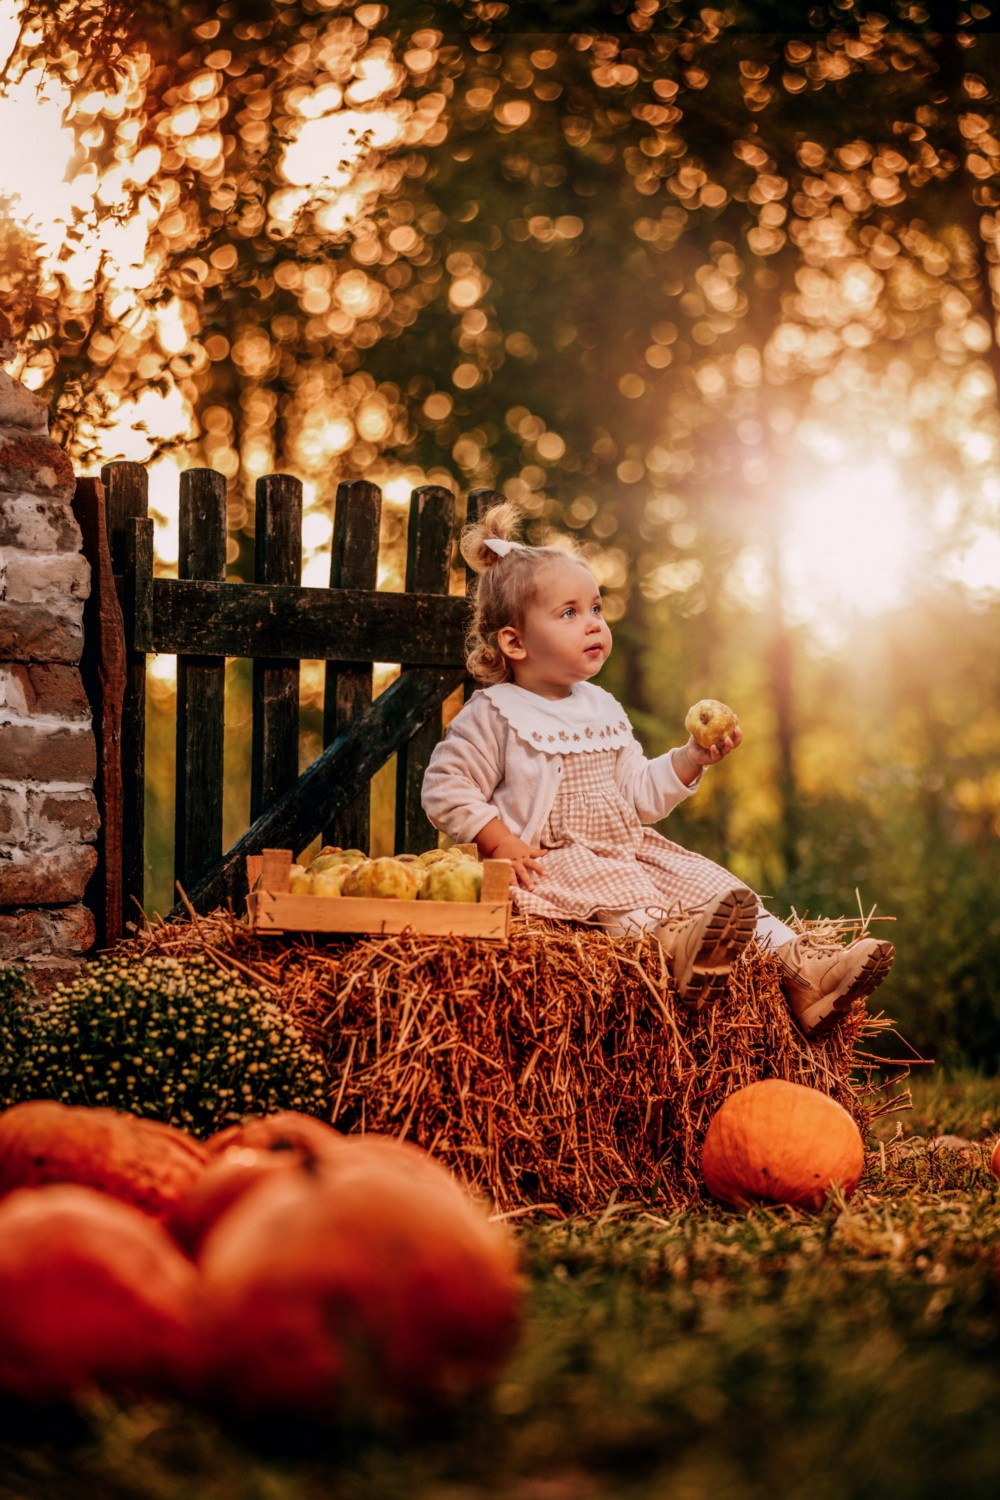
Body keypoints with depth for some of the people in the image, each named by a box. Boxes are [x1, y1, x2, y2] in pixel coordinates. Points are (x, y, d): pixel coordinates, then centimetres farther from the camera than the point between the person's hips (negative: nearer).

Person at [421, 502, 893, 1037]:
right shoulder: (495, 713, -6)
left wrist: (693, 757, 3)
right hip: (550, 862, -6)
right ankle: (672, 941, -64)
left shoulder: (602, 710, 17)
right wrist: (500, 843, -18)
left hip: (627, 849, 7)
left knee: (706, 879, -11)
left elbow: (640, 796, 16)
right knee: (615, 888, -36)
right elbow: (444, 789, -9)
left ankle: (799, 969, -22)